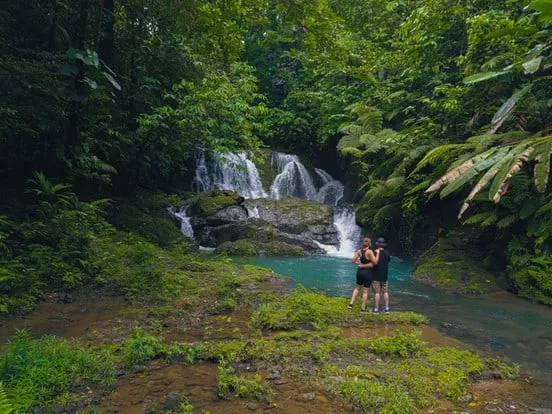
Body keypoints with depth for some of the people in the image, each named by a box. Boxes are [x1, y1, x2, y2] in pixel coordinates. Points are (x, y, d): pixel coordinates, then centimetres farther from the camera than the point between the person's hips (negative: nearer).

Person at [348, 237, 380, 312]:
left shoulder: (359, 251, -2)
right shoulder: (369, 251, -19)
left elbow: (353, 260, -2)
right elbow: (375, 262, -19)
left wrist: (359, 264, 8)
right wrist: (377, 253, -11)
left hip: (360, 271, 5)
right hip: (367, 272, -5)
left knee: (357, 288, 23)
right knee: (365, 291, 7)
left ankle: (351, 304, 19)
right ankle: (363, 308, 14)